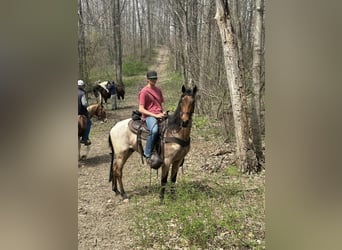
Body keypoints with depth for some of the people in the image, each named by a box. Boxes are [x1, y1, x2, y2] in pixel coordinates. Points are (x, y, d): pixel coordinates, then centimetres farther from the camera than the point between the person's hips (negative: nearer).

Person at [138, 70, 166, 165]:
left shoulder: (158, 90, 18)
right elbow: (141, 109, -10)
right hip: (149, 116, -7)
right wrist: (155, 115, -16)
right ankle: (147, 155, -25)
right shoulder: (144, 92, -4)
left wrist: (162, 113, 4)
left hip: (160, 115, 7)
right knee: (154, 130, -39)